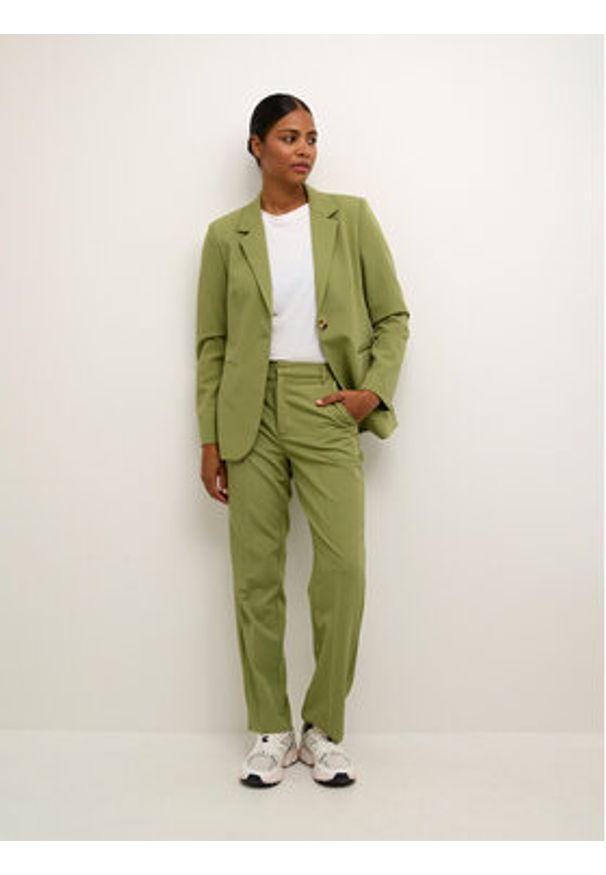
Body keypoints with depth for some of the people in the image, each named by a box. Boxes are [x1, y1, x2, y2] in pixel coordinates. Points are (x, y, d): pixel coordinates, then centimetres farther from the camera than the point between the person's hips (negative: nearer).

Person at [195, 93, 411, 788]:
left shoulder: (350, 217, 7)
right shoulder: (226, 235, 8)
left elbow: (393, 316, 9)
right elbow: (212, 343, 9)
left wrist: (376, 389, -6)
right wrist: (209, 439, 3)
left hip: (327, 408, 0)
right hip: (251, 414, 1)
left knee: (344, 566, -10)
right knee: (255, 573, 2)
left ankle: (324, 729, 9)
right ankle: (270, 731, 17)